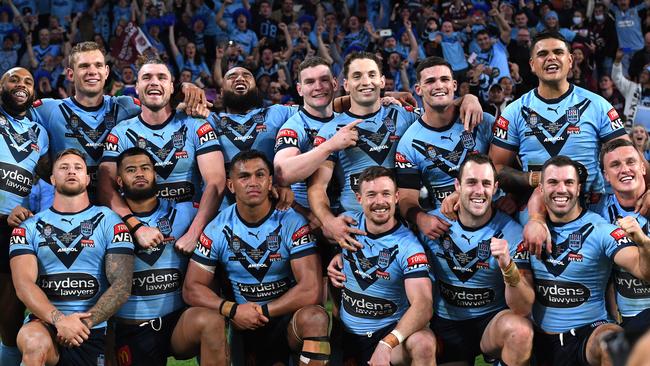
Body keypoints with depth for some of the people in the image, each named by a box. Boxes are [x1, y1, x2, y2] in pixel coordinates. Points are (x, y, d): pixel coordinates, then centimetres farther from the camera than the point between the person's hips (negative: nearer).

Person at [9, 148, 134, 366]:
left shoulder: (109, 222, 7)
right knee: (35, 343, -34)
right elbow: (24, 284, -6)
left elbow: (121, 286, -2)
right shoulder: (29, 228, 9)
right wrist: (58, 319, -23)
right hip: (44, 322, 0)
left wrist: (86, 322, -17)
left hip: (92, 330, 0)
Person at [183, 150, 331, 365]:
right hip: (240, 323, 4)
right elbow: (192, 288, 0)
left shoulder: (292, 224, -7)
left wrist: (263, 312, -15)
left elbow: (311, 290, -14)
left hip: (285, 319, -3)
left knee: (315, 318, -33)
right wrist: (232, 310, -17)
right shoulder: (217, 229, 0)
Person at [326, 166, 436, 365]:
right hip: (346, 333, 4)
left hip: (389, 331, -4)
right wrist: (338, 256, 1)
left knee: (424, 343, -34)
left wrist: (387, 344, -37)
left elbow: (423, 305, -24)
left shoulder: (408, 246, -13)